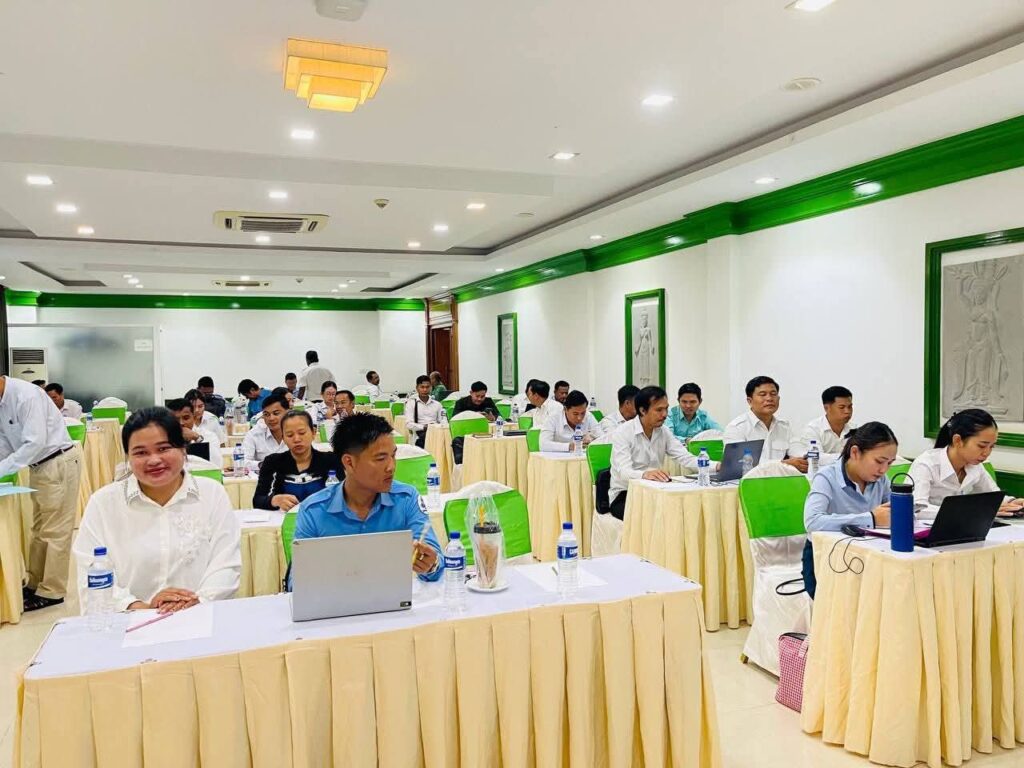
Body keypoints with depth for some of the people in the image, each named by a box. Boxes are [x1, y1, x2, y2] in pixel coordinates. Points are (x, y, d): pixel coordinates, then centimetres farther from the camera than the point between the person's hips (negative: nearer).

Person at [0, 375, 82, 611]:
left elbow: (34, 443, -26)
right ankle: (36, 583, 28)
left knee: (54, 530, -2)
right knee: (39, 528, 17)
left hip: (59, 462, -9)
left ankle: (52, 591, 6)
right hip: (38, 465, 9)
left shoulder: (26, 395, -22)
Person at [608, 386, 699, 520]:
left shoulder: (664, 432, 4)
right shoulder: (622, 433, -15)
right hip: (624, 495, -5)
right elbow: (624, 472, -26)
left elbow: (685, 458, -2)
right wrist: (644, 474, -49)